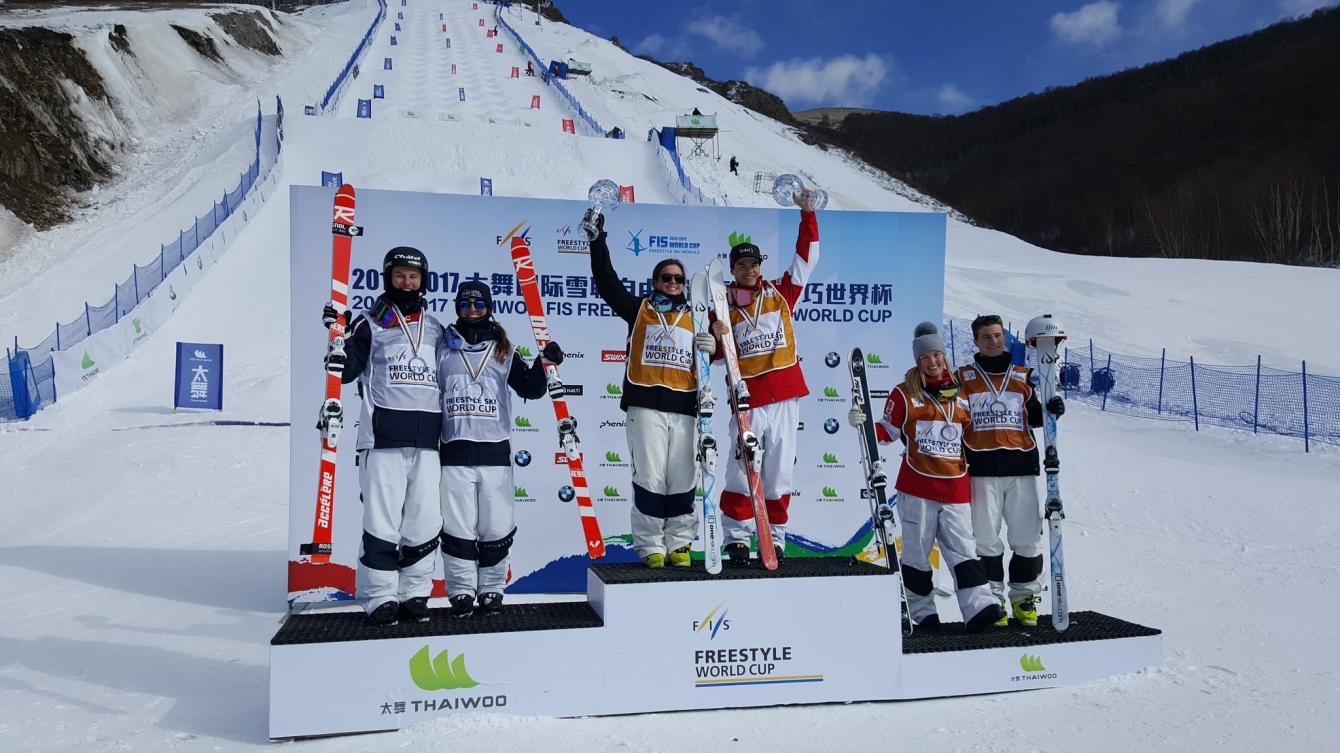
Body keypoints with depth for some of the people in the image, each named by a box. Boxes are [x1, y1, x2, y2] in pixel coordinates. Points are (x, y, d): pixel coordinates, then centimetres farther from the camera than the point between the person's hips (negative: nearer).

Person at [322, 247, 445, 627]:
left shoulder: (435, 328, 17)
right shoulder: (370, 323, 5)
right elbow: (346, 370, -3)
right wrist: (338, 338, -20)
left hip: (426, 438, 4)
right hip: (383, 435, -4)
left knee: (424, 521, 5)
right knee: (382, 522, -3)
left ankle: (415, 594, 16)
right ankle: (380, 598, 6)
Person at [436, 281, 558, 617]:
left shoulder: (504, 351, 10)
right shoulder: (443, 349, 8)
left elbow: (530, 389, 3)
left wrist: (544, 362, -13)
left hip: (495, 452, 1)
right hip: (455, 453, 0)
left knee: (496, 527, 2)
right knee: (457, 528, 1)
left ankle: (492, 589, 16)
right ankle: (461, 591, 13)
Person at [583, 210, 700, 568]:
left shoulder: (694, 318, 18)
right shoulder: (638, 309, 12)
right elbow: (606, 280, 5)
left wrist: (712, 347, 1)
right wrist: (597, 238, -2)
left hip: (683, 407, 3)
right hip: (645, 404, -2)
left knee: (682, 478, 3)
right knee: (650, 477, -4)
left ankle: (679, 544, 14)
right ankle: (650, 547, 4)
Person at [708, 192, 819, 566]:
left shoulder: (780, 293, 10)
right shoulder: (723, 305, 8)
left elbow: (806, 257, 9)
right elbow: (716, 353, 11)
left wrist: (807, 215, 3)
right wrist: (716, 336, -10)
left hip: (784, 397, 1)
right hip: (747, 399, -1)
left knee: (779, 471, 5)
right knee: (743, 470, -5)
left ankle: (775, 538, 16)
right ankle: (737, 538, 7)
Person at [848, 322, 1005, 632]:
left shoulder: (960, 393, 14)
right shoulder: (904, 393, 3)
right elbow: (888, 431, 4)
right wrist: (862, 423, -12)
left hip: (955, 487, 3)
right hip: (917, 485, -3)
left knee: (962, 548, -1)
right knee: (918, 549, 2)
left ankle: (979, 607, -5)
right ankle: (923, 611, 12)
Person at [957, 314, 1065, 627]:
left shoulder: (1022, 375, 14)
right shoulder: (964, 377, 7)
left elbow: (1033, 418, 17)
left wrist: (1050, 410, -4)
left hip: (1021, 466, 2)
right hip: (983, 469, -2)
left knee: (1027, 537, 4)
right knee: (987, 539, 1)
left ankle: (1024, 597, 17)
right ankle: (991, 599, 11)